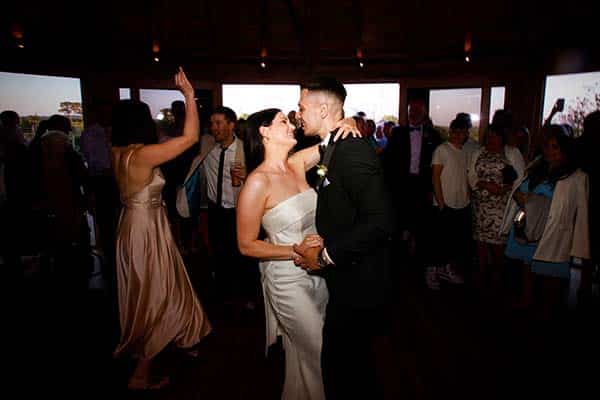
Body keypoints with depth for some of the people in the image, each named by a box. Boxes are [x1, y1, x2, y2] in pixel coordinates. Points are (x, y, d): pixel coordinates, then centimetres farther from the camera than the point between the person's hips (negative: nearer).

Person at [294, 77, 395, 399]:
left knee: (340, 364, 5)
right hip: (349, 280, 9)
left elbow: (381, 222, -29)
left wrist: (326, 256, -22)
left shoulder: (353, 150, -22)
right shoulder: (334, 148, 8)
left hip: (357, 285, -9)